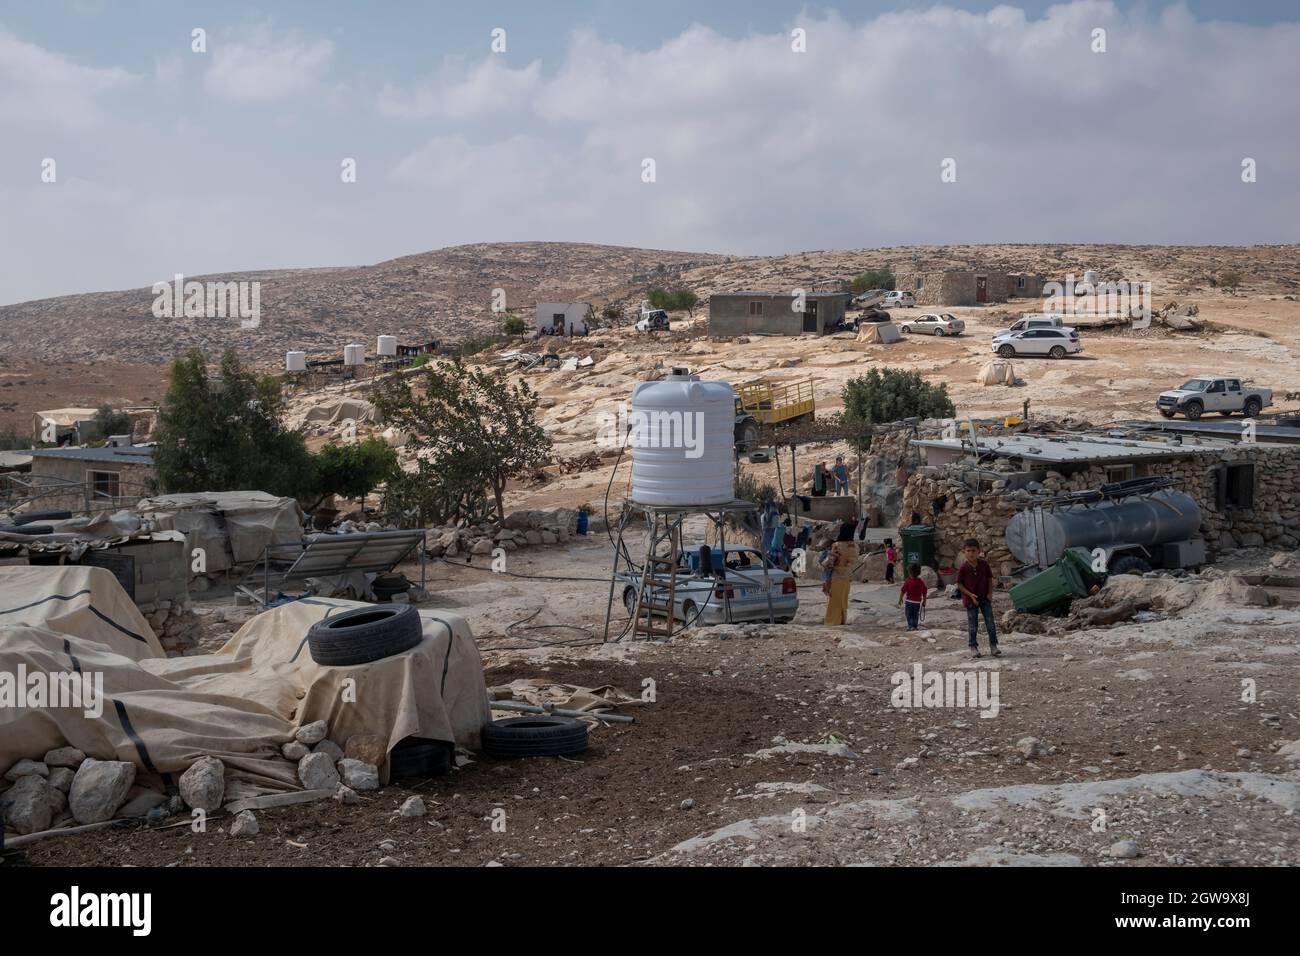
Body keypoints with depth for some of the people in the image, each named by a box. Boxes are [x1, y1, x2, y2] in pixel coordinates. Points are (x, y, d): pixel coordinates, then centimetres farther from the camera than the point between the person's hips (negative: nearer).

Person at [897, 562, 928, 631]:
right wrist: (924, 601, 16)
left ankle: (911, 626, -12)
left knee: (909, 615, 2)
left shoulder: (907, 581, -12)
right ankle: (915, 626, 19)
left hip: (909, 601, -4)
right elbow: (925, 593, 5)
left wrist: (900, 599, 1)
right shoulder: (921, 582, -1)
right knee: (916, 615, 16)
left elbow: (903, 591, -10)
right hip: (918, 602, 4)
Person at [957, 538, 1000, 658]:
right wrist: (970, 595, -16)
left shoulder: (984, 564, -4)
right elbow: (959, 584, -7)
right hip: (970, 599, -2)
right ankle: (973, 647, 15)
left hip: (985, 598, 2)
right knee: (972, 625, 5)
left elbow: (989, 579, 6)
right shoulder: (963, 567, -11)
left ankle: (993, 646, 9)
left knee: (990, 623, 2)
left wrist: (990, 593, -6)